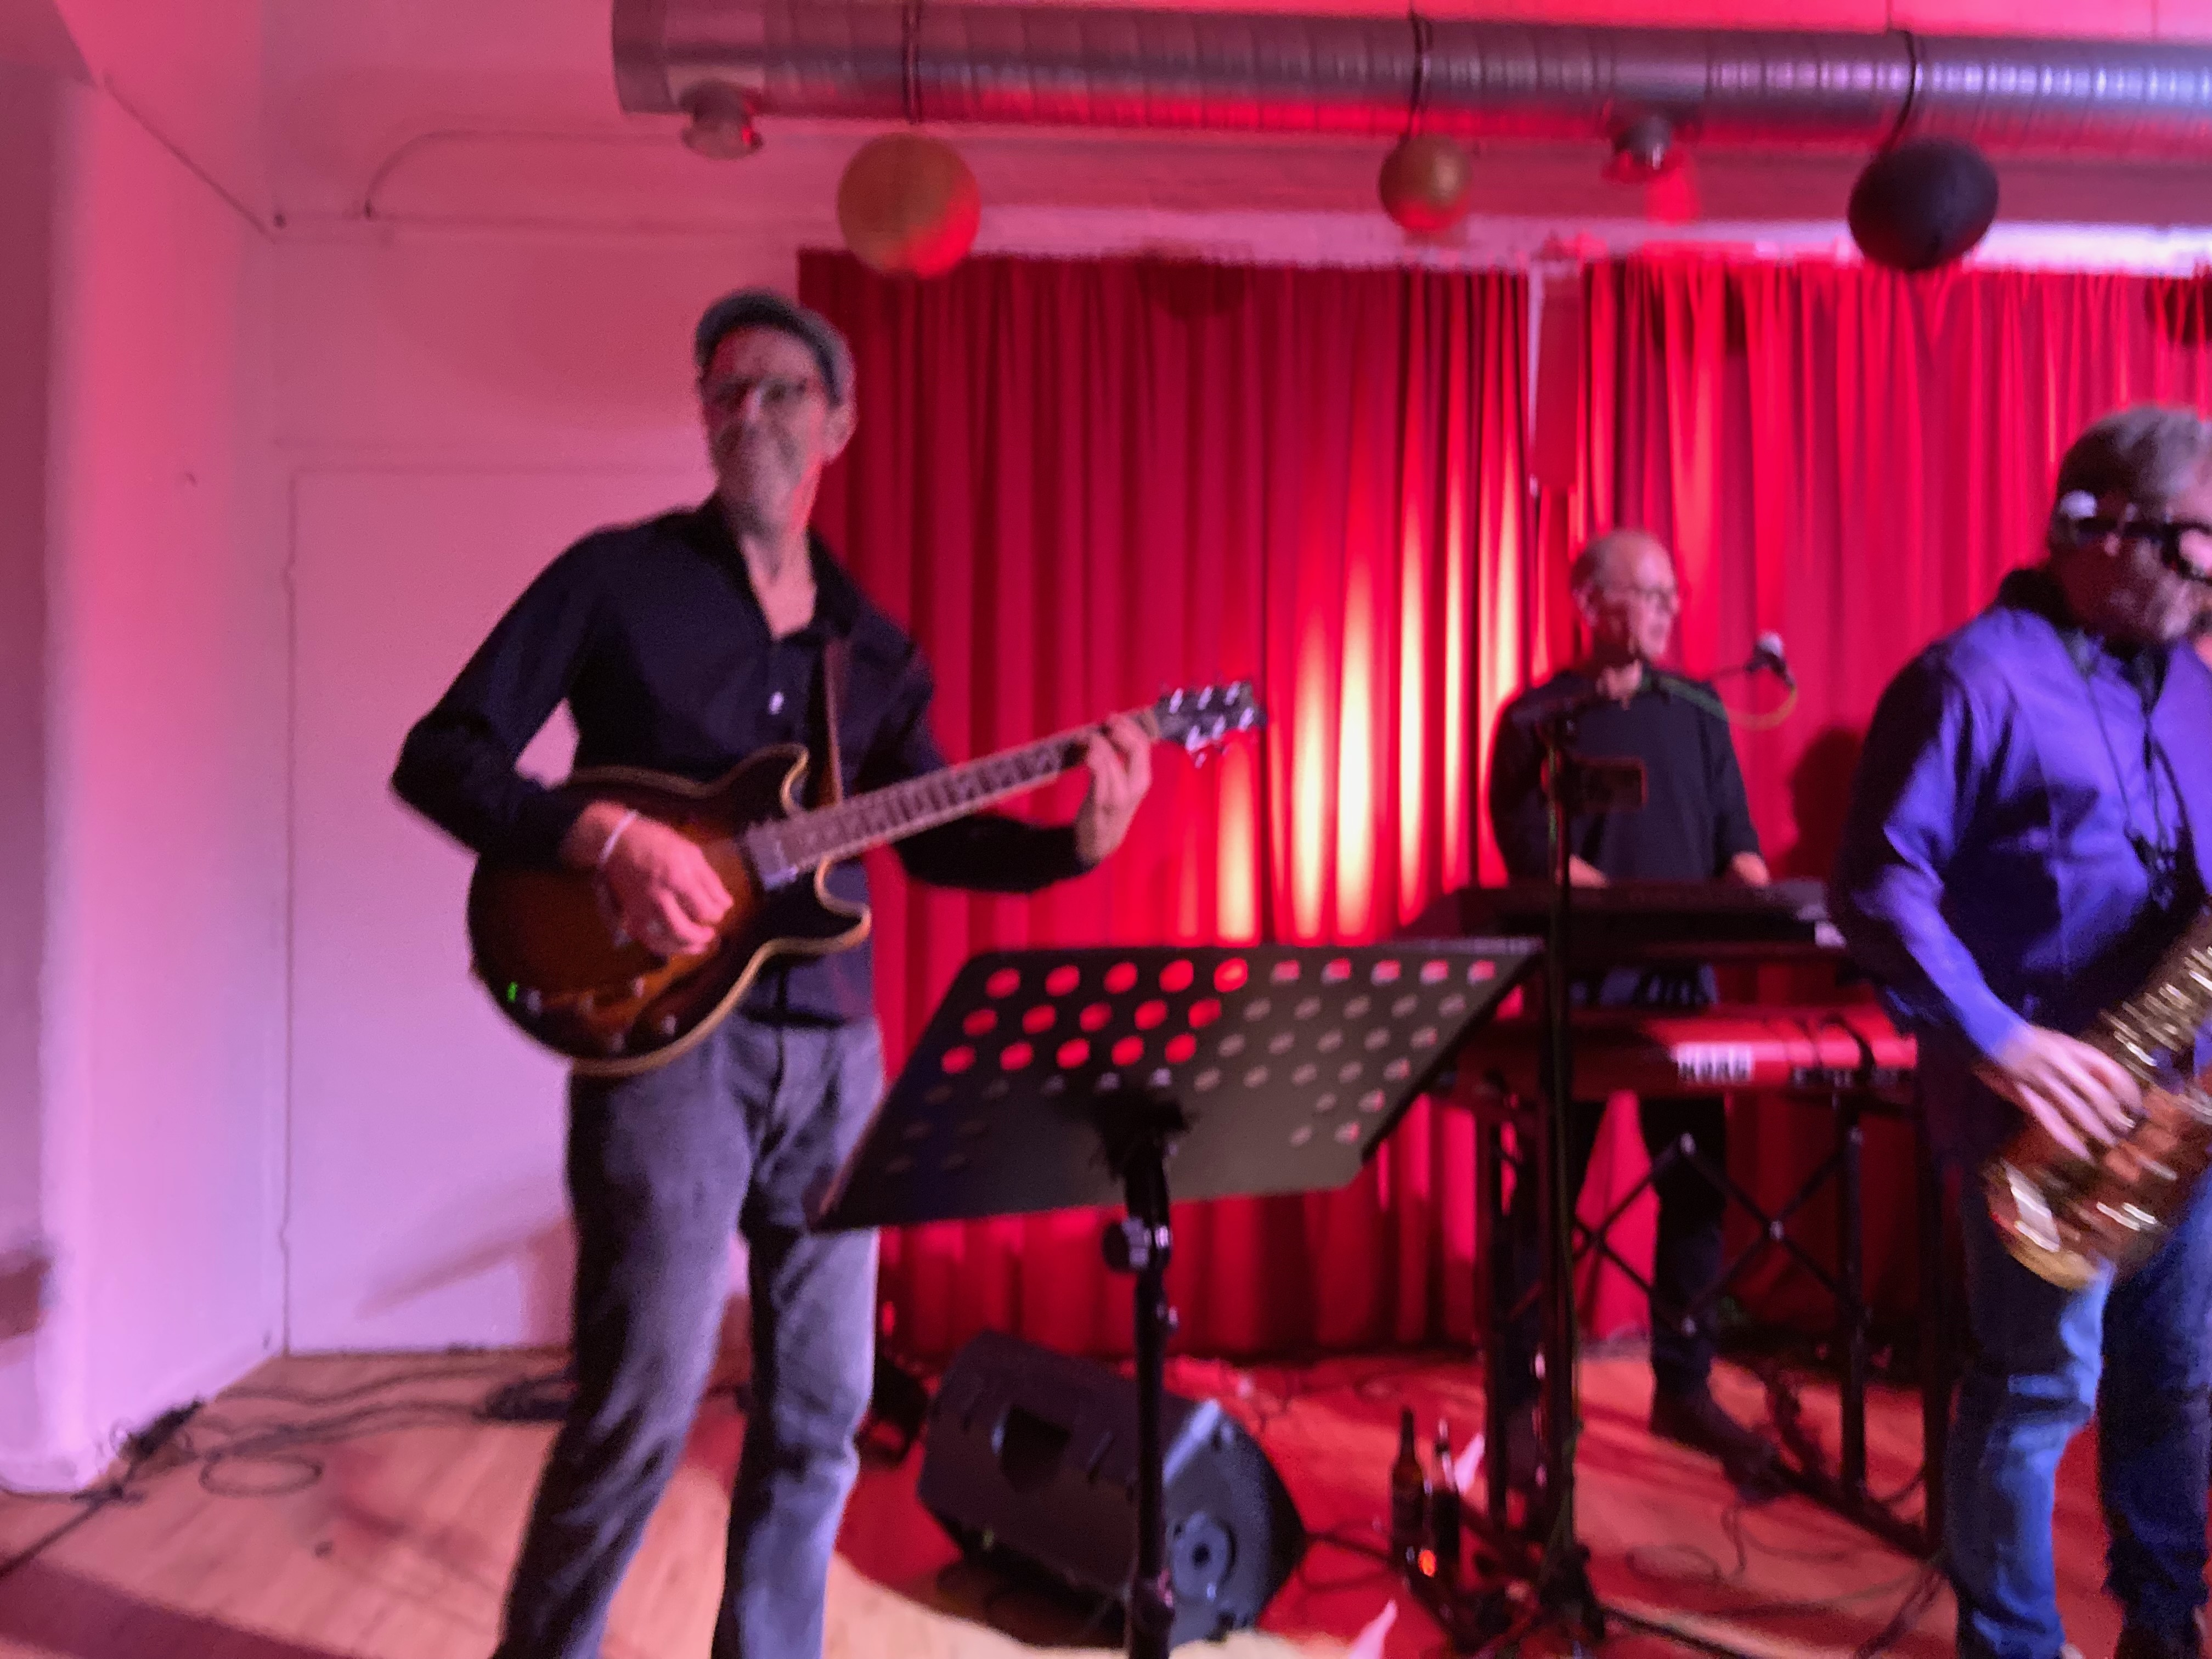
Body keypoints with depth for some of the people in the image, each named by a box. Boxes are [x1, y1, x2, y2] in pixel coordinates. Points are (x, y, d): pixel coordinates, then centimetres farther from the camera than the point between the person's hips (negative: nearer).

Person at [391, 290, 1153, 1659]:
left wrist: (1077, 844, -2)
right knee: (643, 1409, -5)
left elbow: (931, 836, 15)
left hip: (831, 1044, 5)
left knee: (823, 1407, 11)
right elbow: (440, 756, -4)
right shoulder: (619, 578, 0)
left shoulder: (871, 644, 13)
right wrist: (610, 838, -20)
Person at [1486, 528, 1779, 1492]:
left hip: (1682, 979, 4)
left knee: (1697, 1181, 7)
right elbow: (1532, 853, -11)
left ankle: (1683, 1387, 23)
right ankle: (1516, 1401, 12)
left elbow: (1734, 834, 11)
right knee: (1548, 1191, 1)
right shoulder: (1536, 721, -2)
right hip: (1575, 985, -4)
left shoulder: (1697, 711, 11)